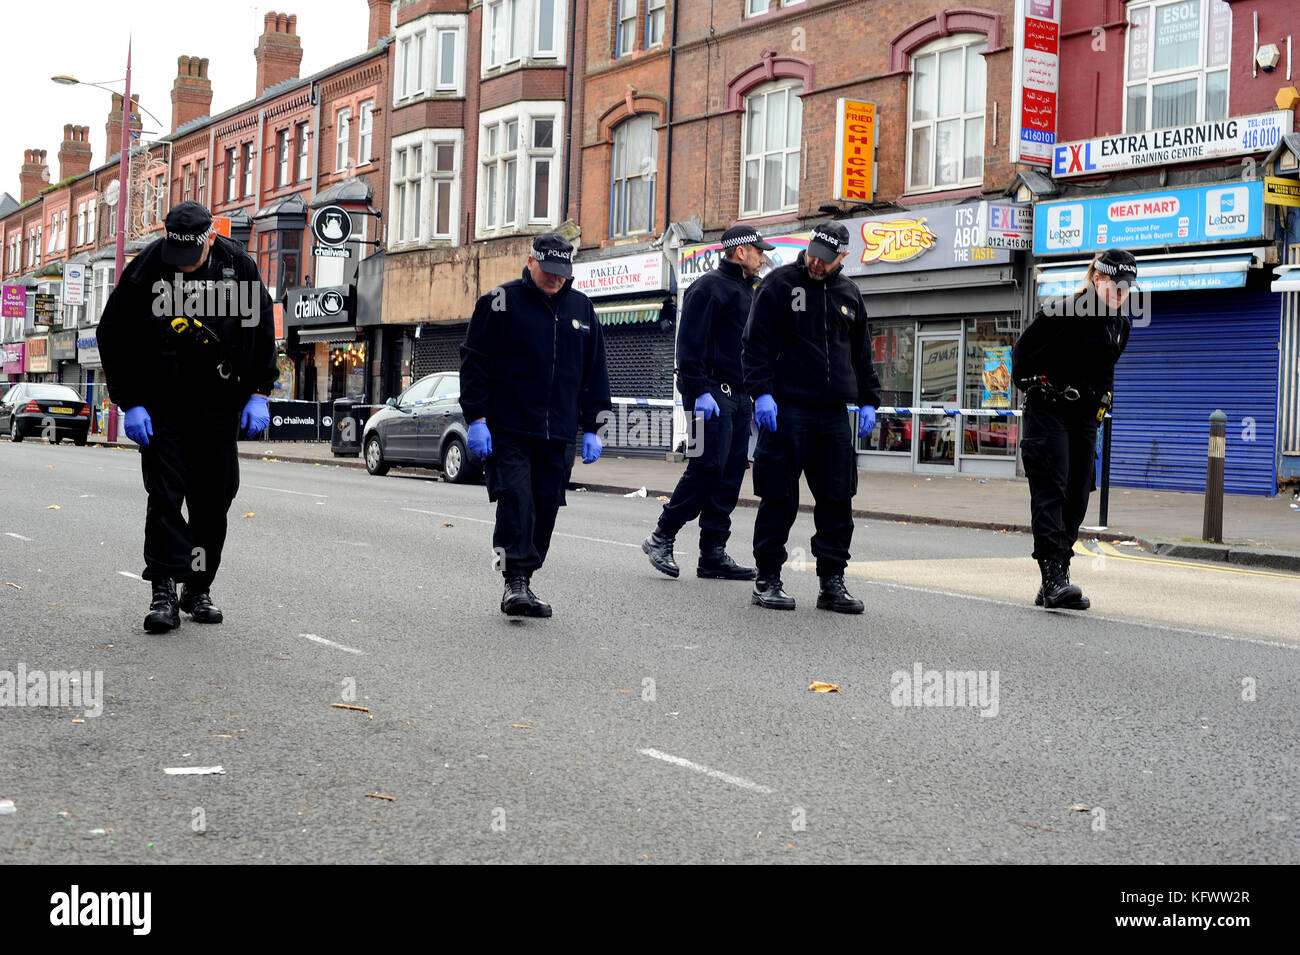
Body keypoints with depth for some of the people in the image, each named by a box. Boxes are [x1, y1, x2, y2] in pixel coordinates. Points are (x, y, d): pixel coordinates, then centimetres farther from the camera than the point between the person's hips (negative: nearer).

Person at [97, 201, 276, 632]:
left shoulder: (238, 265, -4)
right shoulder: (143, 271, -9)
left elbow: (262, 330, 7)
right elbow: (113, 339, -2)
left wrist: (259, 393, -1)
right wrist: (130, 403, -8)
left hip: (220, 406, 2)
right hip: (161, 406, -2)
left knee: (214, 498, 6)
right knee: (164, 495, -8)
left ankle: (199, 589, 17)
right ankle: (164, 593, -4)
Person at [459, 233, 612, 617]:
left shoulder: (581, 308, 14)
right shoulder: (501, 301, 0)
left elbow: (595, 371, 19)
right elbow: (474, 361, -1)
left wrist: (591, 428, 14)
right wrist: (476, 418, -8)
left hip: (558, 436, 5)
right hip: (508, 430, -4)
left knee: (545, 506, 5)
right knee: (516, 499, -16)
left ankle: (522, 584, 14)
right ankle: (515, 582, -15)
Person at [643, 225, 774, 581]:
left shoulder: (746, 291, 22)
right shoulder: (708, 287, -6)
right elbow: (690, 343, -14)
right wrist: (700, 390, -21)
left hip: (739, 396, 9)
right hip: (712, 391, -9)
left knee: (730, 473, 5)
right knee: (708, 466, -14)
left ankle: (714, 554, 7)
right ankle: (662, 537, -2)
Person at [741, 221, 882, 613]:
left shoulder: (848, 293, 16)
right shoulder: (780, 283, 2)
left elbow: (862, 353, 24)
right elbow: (755, 343, -3)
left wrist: (868, 401, 17)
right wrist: (762, 392, -13)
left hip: (834, 412, 5)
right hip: (787, 408, -5)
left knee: (837, 500, 3)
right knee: (780, 497, -2)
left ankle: (832, 581, 11)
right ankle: (767, 579, 7)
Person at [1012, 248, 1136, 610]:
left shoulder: (1120, 324, 8)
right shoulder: (1059, 312, -12)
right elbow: (1022, 352, -4)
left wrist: (1101, 399, 15)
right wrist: (1032, 387, 1)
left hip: (1085, 416, 7)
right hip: (1048, 412, -7)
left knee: (1077, 497, 4)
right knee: (1051, 491, -14)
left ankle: (1057, 582, 9)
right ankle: (1053, 580, -21)